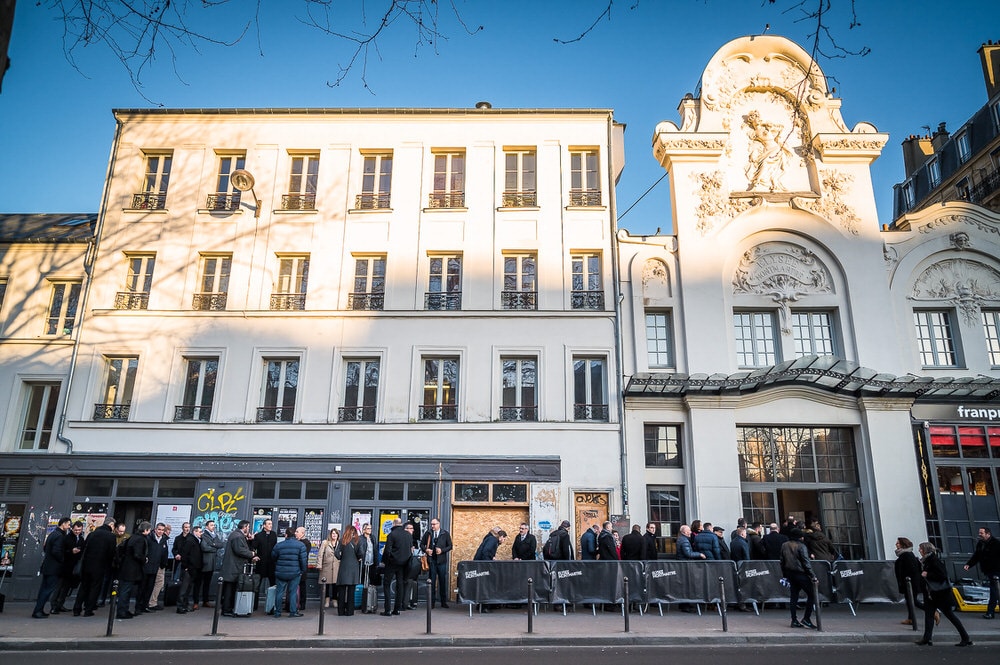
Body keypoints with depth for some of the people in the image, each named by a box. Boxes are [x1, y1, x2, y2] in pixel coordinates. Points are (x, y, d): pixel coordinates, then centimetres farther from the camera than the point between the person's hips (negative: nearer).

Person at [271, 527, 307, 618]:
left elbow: (273, 557, 10)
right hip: (295, 573, -1)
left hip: (280, 572, 1)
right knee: (293, 591, 6)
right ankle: (293, 611, 8)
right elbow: (303, 559, -9)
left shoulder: (279, 545, -1)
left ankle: (277, 612, 15)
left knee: (279, 592, 10)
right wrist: (303, 571, 3)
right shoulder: (301, 545, -7)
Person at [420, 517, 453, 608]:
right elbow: (422, 544, 12)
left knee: (442, 581, 4)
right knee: (432, 581, 3)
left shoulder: (445, 534, 1)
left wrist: (442, 550, -13)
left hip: (441, 560, -1)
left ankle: (443, 602, 14)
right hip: (431, 560, 1)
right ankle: (431, 603, 10)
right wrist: (426, 550, -6)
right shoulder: (428, 534, 6)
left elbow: (450, 546, 2)